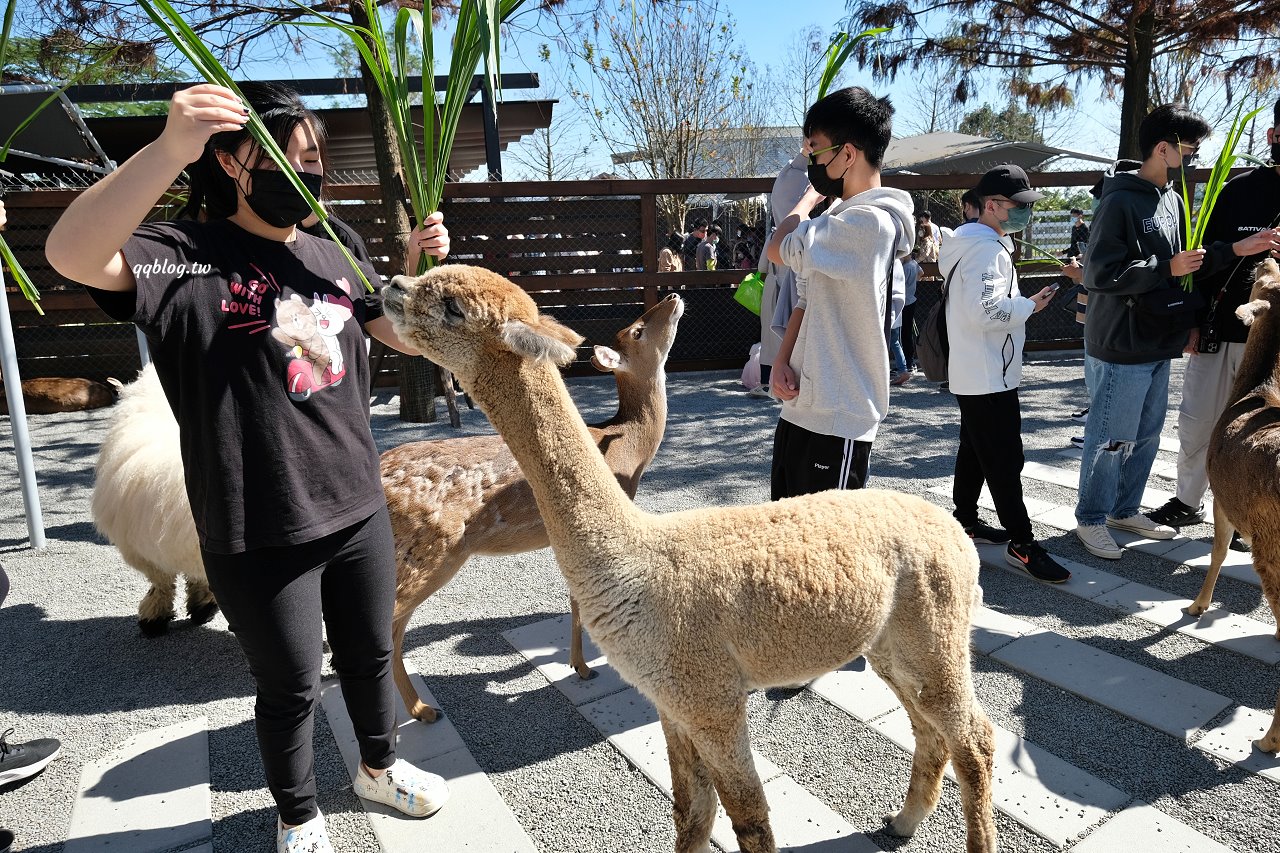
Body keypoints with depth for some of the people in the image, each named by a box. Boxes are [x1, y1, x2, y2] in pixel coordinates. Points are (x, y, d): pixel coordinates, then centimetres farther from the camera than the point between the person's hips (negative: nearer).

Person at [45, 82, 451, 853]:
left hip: (360, 508, 6)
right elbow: (72, 256, -31)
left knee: (372, 654, 23)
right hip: (261, 534, -5)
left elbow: (409, 337, 13)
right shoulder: (184, 256, -12)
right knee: (292, 685, 14)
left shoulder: (331, 256, 7)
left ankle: (380, 766, 50)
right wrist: (169, 149, -43)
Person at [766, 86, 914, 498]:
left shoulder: (869, 222, -18)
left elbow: (778, 248, -12)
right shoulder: (835, 219, 13)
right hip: (800, 408, 9)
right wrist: (782, 360, -2)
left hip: (837, 422, -9)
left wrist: (813, 193, 5)